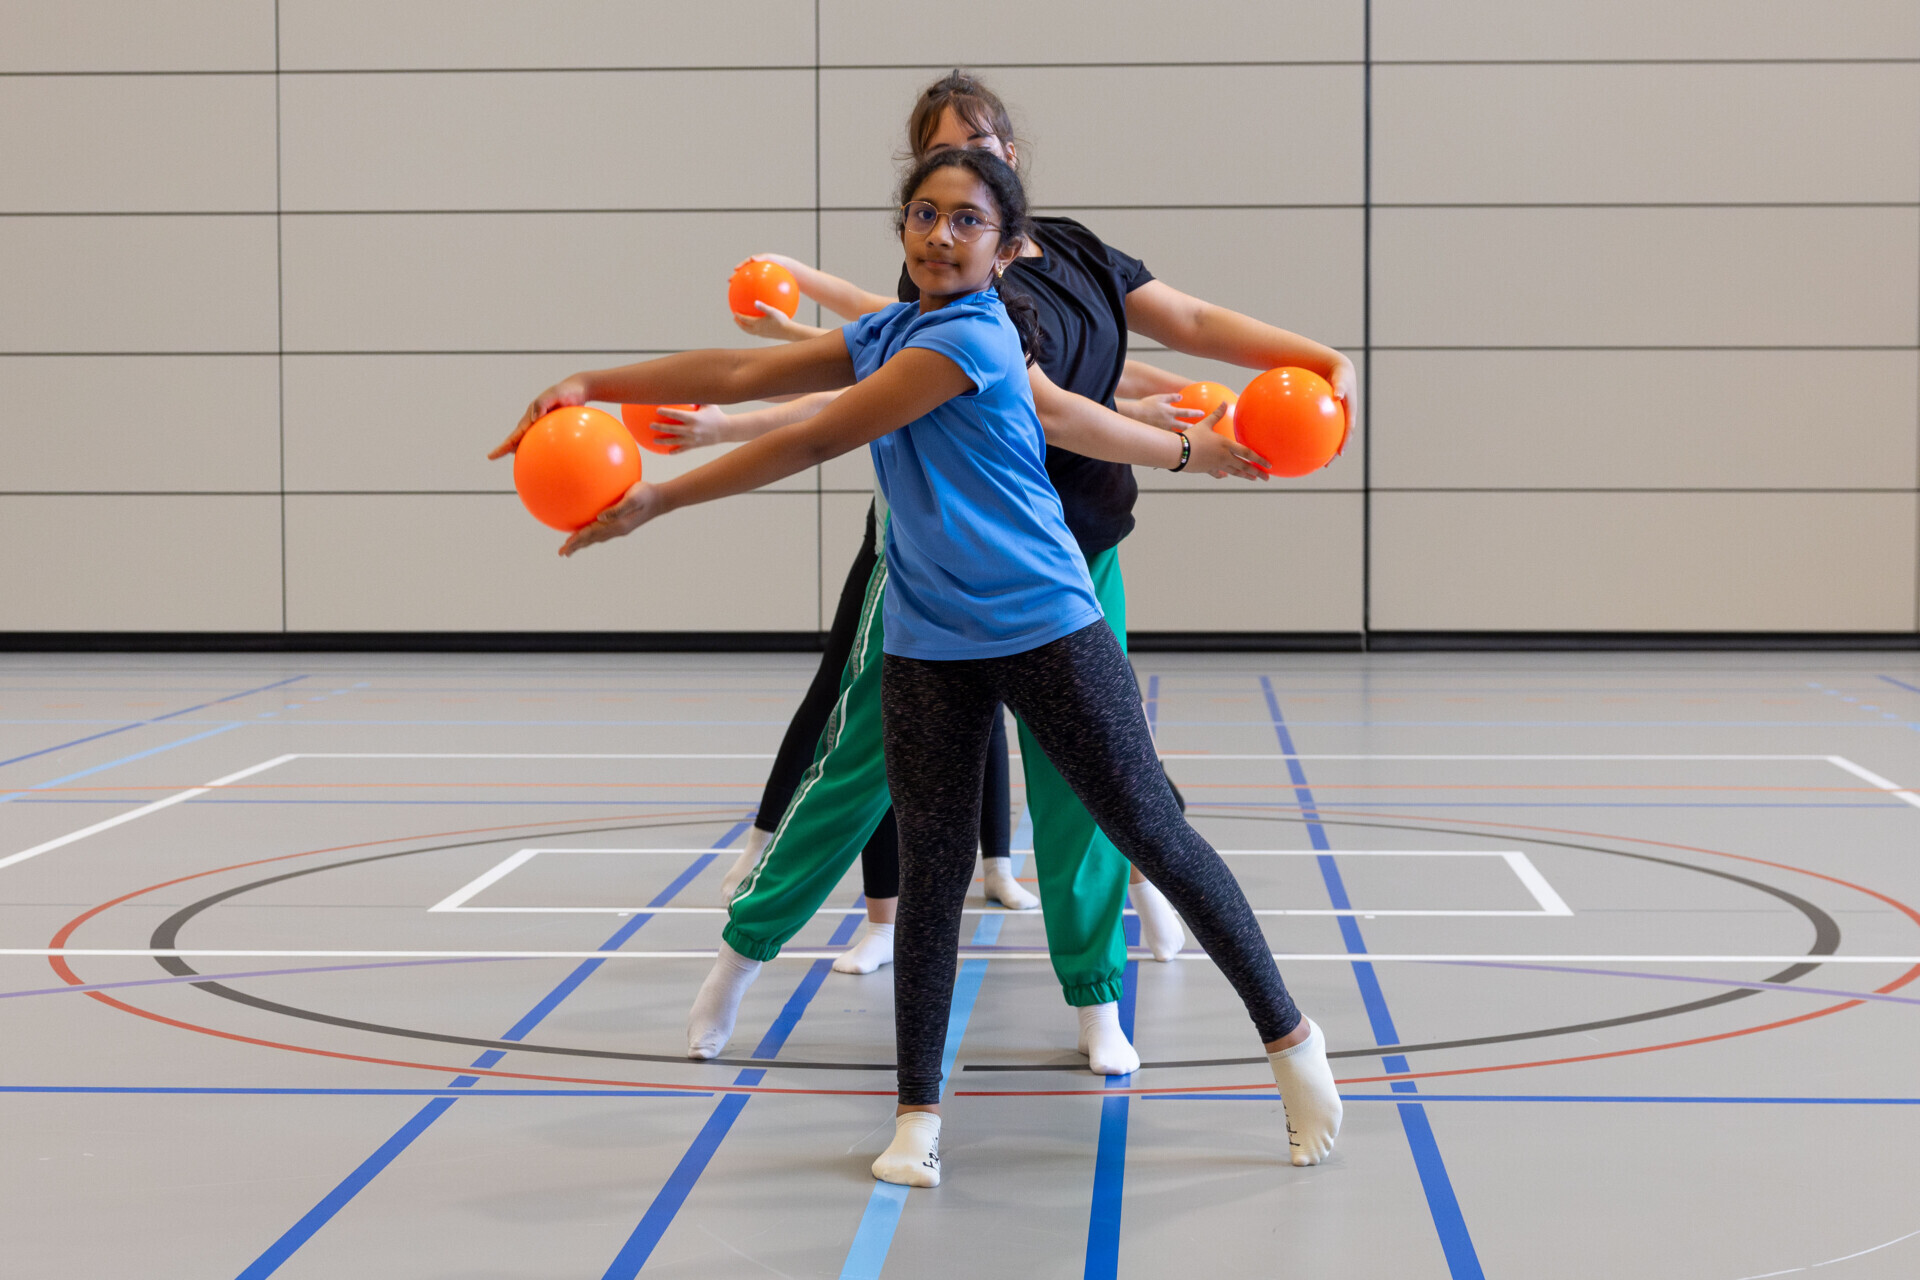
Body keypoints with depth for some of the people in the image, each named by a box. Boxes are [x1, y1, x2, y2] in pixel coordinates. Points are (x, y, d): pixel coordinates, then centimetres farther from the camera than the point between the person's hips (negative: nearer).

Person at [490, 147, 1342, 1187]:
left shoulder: (973, 338, -15)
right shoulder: (884, 336, 10)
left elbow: (817, 442, -16)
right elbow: (741, 374, 8)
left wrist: (658, 502, -12)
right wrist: (595, 385, -4)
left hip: (1047, 630, -6)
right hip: (925, 648, 6)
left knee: (1152, 831, -1)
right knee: (930, 869, 3)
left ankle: (1288, 1037, 12)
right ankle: (918, 1113, 12)